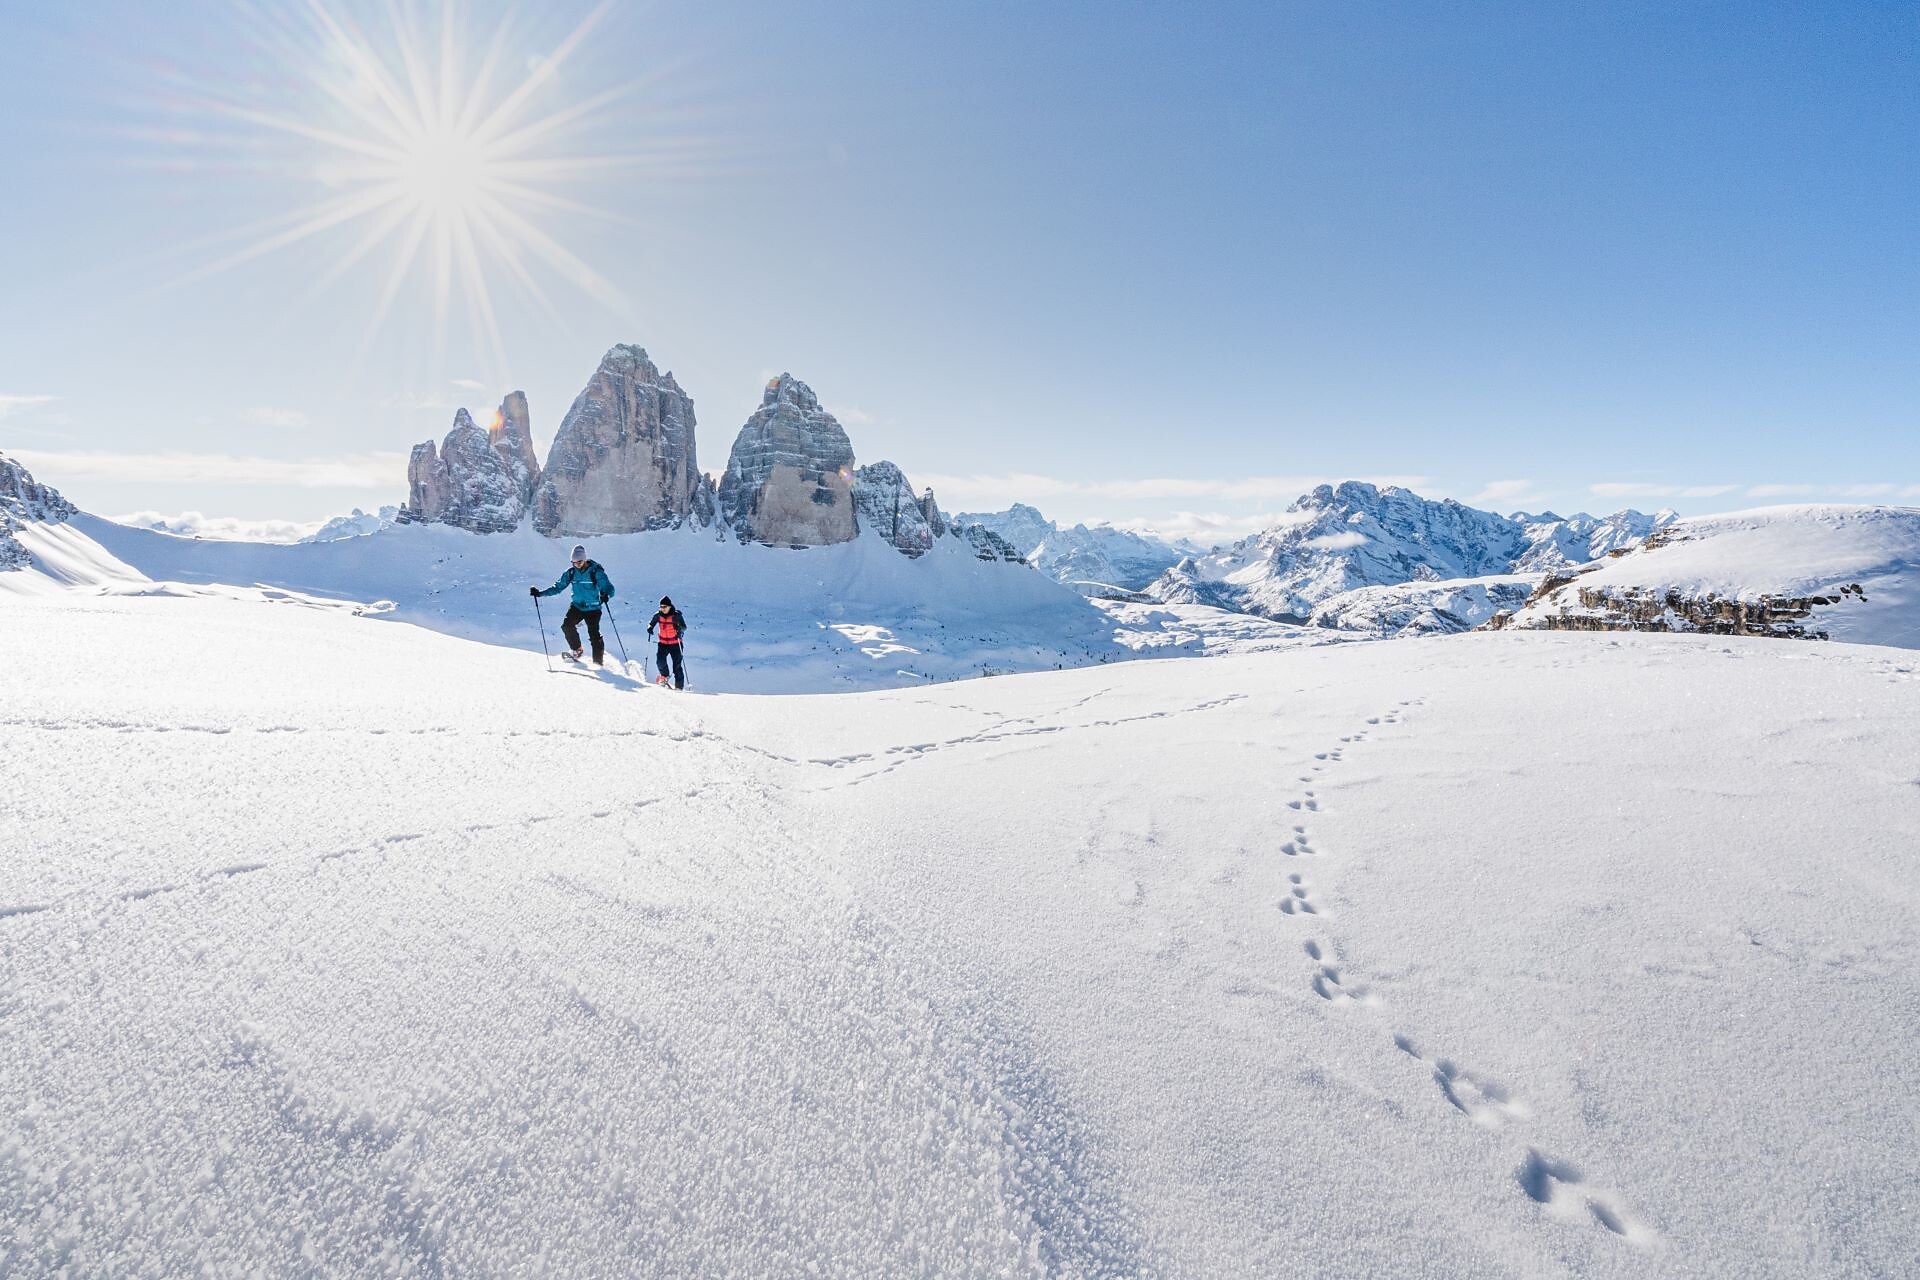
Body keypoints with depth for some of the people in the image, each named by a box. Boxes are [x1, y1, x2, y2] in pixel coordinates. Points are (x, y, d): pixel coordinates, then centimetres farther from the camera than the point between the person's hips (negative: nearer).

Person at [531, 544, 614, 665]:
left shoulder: (596, 571, -13)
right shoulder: (571, 572, -1)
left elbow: (609, 588, -17)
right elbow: (558, 587, 7)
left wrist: (606, 595, -40)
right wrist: (540, 593, -3)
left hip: (593, 609, -4)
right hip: (576, 606, 4)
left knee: (594, 635, -12)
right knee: (566, 625, -18)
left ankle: (599, 662, 1)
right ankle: (577, 650, 4)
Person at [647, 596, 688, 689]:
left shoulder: (676, 615, -11)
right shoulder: (658, 615, 0)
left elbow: (684, 627, -12)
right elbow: (651, 623, 14)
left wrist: (680, 630, -34)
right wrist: (650, 627, -8)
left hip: (675, 643, -3)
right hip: (663, 643, 3)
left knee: (677, 664, -6)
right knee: (660, 660, -16)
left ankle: (679, 686, 1)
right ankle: (664, 676, 14)